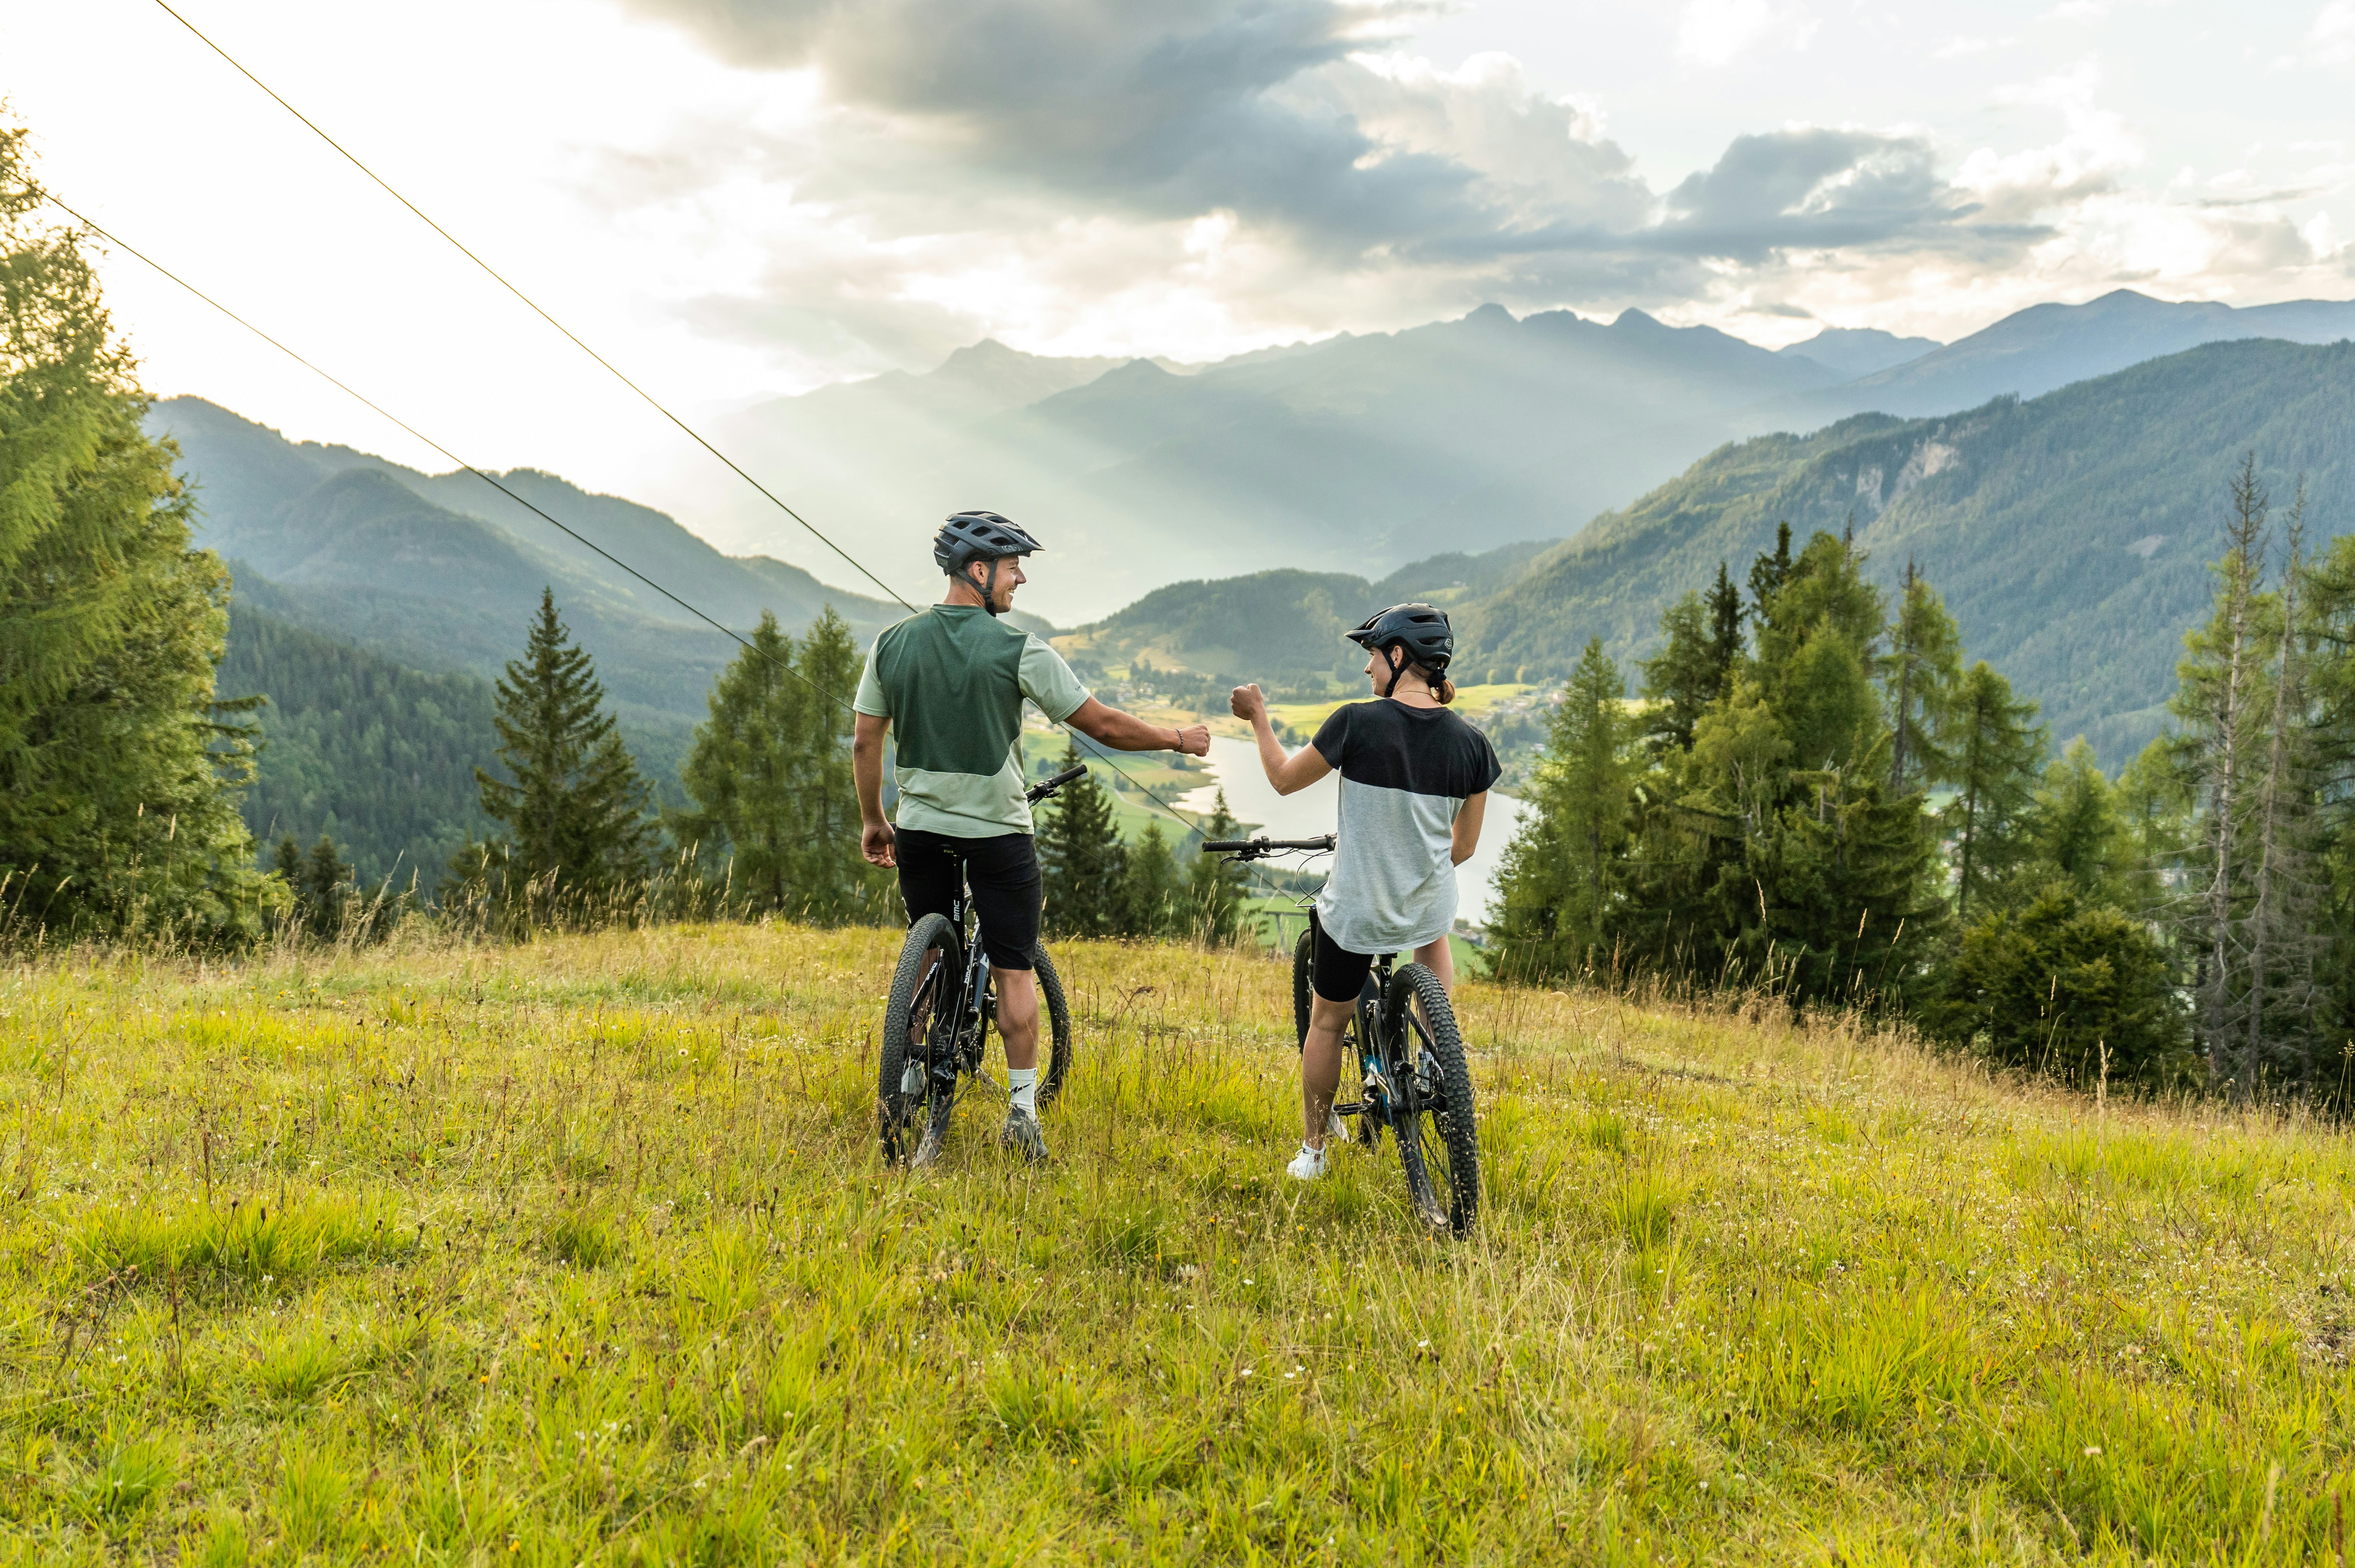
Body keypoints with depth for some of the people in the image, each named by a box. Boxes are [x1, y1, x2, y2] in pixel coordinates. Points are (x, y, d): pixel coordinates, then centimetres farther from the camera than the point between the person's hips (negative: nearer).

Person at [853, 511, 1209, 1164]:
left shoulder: (893, 642, 2)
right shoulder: (1017, 649, -10)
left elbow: (864, 742, 4)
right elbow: (1102, 724, -7)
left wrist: (873, 821, 16)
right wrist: (1180, 740, 6)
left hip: (921, 829, 4)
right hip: (998, 833, -4)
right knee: (1013, 971, 8)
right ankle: (1022, 1109, 10)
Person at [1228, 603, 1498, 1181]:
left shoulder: (1357, 723, -18)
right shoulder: (1470, 743, -8)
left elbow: (1284, 779, -3)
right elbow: (1464, 847, 2)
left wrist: (1258, 717, 14)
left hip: (1356, 913, -3)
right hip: (1428, 907, 3)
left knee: (1327, 1021, 20)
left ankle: (1313, 1149, 32)